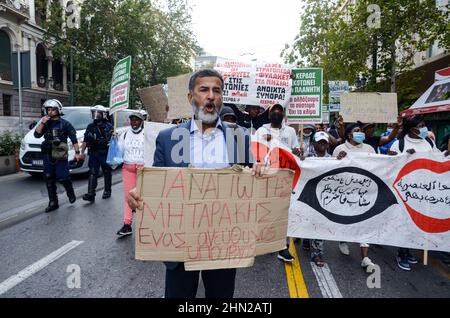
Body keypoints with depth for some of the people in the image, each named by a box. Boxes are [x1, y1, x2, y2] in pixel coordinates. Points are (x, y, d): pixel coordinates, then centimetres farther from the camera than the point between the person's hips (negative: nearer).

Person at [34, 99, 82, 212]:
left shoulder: (65, 124, -2)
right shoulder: (46, 123, 12)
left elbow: (74, 139, -3)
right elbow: (37, 134, 3)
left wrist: (77, 152, -8)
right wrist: (42, 123, -9)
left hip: (60, 156, -5)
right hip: (48, 156, 5)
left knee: (63, 177, -5)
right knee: (49, 180, 6)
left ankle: (71, 194, 23)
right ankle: (53, 203, 15)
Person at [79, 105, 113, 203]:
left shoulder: (109, 126, -2)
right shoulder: (90, 126, 10)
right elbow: (86, 141, 12)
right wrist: (82, 152, 4)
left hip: (105, 154, -3)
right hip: (93, 153, 3)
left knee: (107, 173, 9)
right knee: (92, 173, -4)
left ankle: (107, 191, 24)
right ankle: (91, 194, -7)